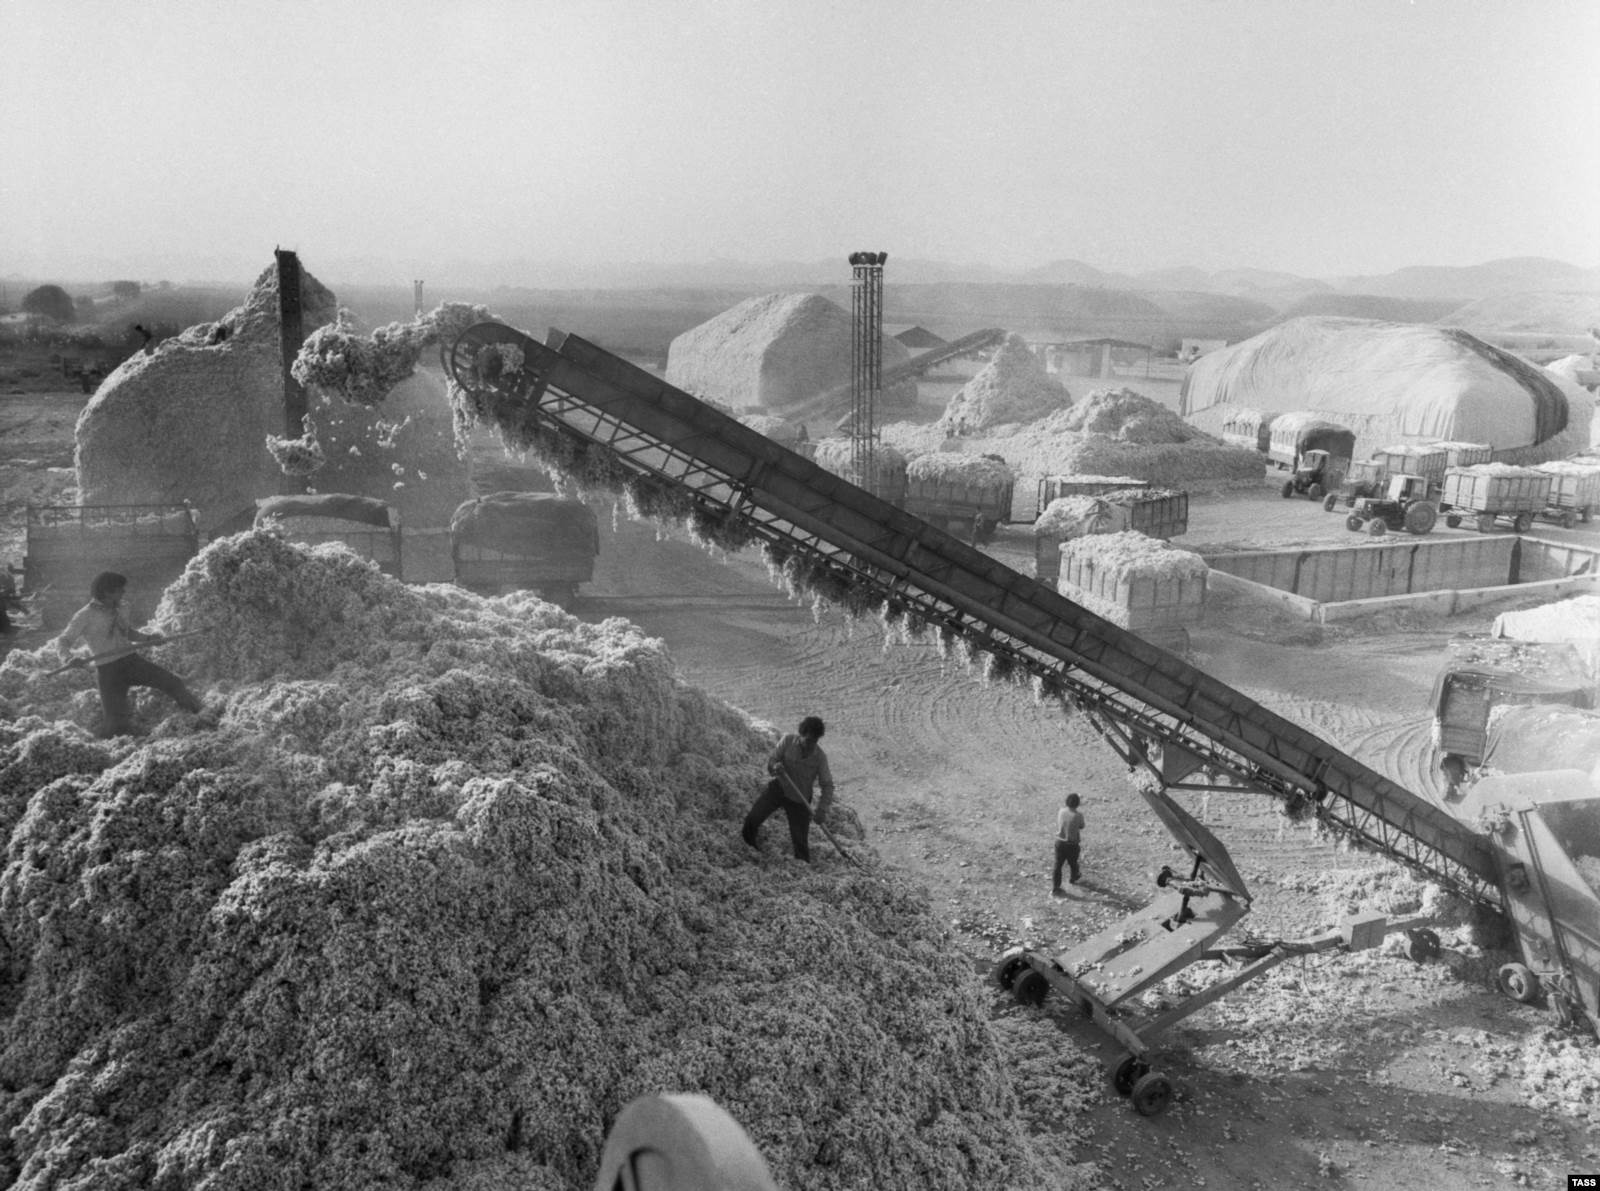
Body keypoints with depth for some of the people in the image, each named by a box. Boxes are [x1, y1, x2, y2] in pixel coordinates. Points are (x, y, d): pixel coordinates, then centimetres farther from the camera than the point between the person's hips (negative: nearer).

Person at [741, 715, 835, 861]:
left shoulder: (820, 757, -16)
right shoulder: (788, 740, -14)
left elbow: (827, 785, -11)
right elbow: (771, 759, -8)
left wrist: (822, 809, -24)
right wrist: (774, 766, -33)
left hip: (799, 799, -1)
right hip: (778, 788, 1)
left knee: (800, 842, -2)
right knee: (752, 820, -7)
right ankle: (748, 847, 23)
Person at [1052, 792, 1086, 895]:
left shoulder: (1060, 812, -10)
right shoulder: (1078, 815, -20)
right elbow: (1081, 828, -5)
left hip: (1059, 842, 3)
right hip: (1072, 844, -3)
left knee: (1058, 865, 10)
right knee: (1073, 863, 24)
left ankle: (1055, 888, 10)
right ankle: (1074, 878, 51)